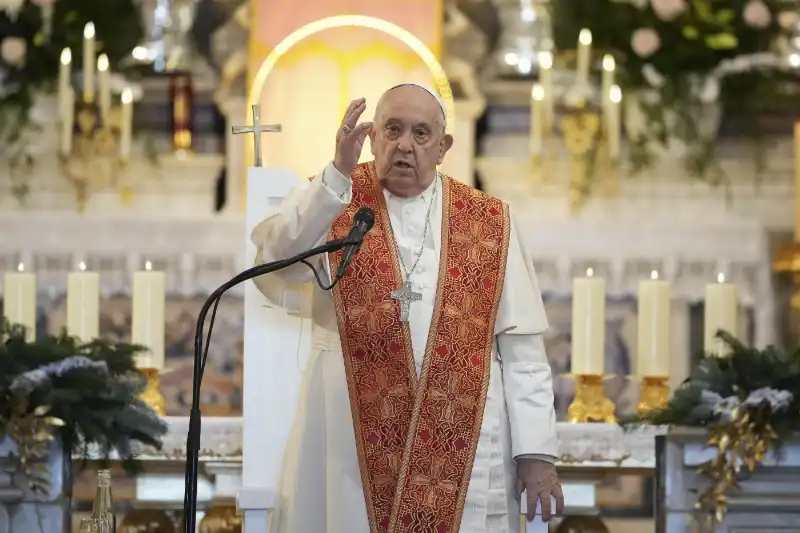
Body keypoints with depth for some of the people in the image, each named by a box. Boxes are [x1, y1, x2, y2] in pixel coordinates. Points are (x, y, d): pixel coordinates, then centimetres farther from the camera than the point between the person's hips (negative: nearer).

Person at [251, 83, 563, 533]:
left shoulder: (488, 222, 6)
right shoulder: (330, 199, 4)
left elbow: (522, 346, 3)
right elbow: (280, 260, -17)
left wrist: (537, 450, -3)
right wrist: (338, 173, -23)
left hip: (465, 445, 1)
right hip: (352, 439, -1)